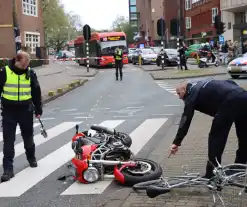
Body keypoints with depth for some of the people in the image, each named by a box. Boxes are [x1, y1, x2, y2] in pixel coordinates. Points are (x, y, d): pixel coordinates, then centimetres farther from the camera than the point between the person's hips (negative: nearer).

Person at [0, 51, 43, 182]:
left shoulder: (30, 73, -2)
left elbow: (36, 92, 7)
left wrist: (38, 110, 8)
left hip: (26, 110, 2)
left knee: (28, 137, 17)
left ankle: (31, 158, 41)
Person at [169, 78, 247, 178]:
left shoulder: (192, 94, 11)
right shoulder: (202, 84, 32)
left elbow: (186, 119, 3)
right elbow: (231, 83, 26)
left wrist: (176, 142, 1)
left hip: (230, 102, -8)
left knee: (216, 136, 2)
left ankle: (212, 174, 3)